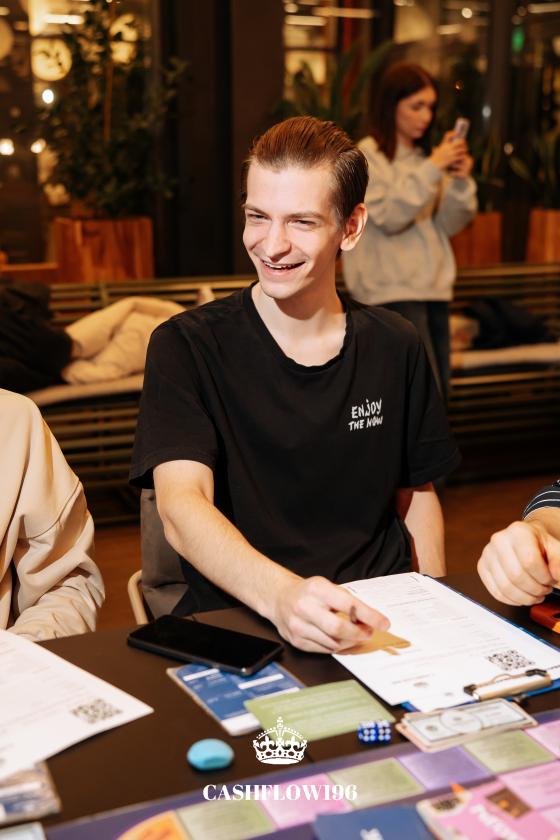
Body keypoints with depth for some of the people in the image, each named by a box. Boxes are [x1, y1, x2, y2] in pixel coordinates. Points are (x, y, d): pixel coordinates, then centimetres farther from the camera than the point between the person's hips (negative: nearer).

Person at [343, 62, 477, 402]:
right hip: (392, 290, -7)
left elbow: (449, 225, 11)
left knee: (438, 398, 8)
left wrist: (461, 182, -5)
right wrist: (432, 169, -18)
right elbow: (389, 216, -17)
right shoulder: (366, 155, -4)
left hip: (434, 286, 7)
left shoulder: (425, 156, 14)